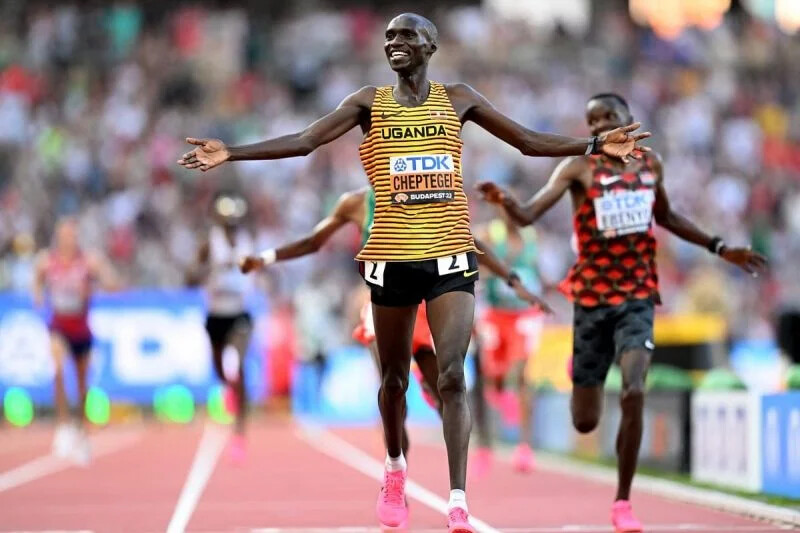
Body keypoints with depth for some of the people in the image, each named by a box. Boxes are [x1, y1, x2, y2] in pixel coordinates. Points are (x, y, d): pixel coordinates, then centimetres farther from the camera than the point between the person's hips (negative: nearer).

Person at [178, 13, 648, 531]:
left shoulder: (458, 99, 6)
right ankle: (395, 468, 40)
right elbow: (304, 141, -6)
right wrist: (230, 153, -16)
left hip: (451, 255, 0)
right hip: (392, 257, 1)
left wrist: (595, 145, 1)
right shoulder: (370, 103, 3)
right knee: (394, 376, 13)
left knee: (452, 375, -12)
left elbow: (530, 142, 10)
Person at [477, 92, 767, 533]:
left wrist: (720, 248, 22)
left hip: (638, 297, 1)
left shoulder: (650, 165, 6)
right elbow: (528, 215, -19)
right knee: (585, 422, 3)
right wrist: (504, 201, -41)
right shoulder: (579, 168, -7)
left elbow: (666, 217, 24)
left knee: (633, 394, -23)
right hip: (593, 298, -1)